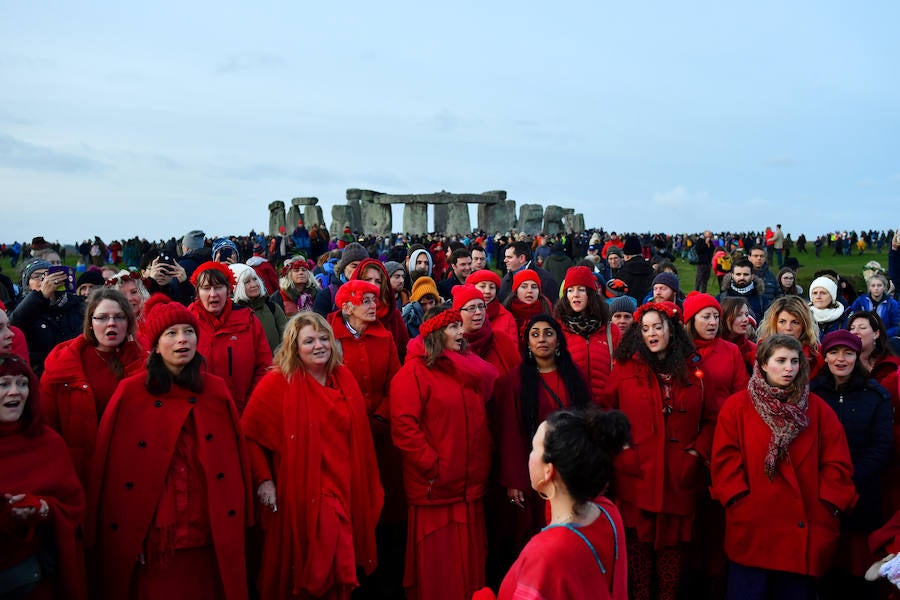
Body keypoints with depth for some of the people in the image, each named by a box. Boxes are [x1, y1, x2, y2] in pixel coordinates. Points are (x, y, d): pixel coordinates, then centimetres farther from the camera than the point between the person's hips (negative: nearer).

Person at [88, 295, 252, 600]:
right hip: (148, 536, -2)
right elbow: (110, 466, -4)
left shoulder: (216, 390, 2)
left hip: (209, 534, 2)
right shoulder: (130, 393, -5)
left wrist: (237, 520, 4)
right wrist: (117, 535, -4)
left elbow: (234, 458, 5)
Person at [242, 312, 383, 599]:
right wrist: (263, 480, -12)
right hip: (299, 497, -4)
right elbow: (249, 434, -8)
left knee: (339, 574, 13)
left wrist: (365, 487, 12)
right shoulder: (278, 384, -10)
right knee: (300, 576, 4)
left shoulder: (345, 379, 6)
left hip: (343, 495, 5)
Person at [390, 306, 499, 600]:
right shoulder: (414, 372, -9)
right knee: (436, 565, 5)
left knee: (470, 561, 15)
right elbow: (403, 426, -17)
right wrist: (432, 466, -19)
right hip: (434, 488, -6)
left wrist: (482, 468, 10)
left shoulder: (470, 371, 13)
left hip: (471, 487, 6)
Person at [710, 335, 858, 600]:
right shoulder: (736, 406, 1)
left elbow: (838, 462, 3)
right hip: (752, 527, -2)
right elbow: (725, 459, -4)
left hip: (804, 530, 2)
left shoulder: (818, 408, 7)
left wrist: (827, 505, -6)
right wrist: (739, 499, -13)